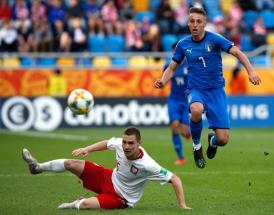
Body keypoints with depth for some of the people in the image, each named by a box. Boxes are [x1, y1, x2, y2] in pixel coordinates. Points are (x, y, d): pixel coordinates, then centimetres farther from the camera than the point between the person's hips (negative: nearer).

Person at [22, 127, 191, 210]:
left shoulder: (147, 165, -35)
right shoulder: (119, 144, -19)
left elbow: (175, 179, -30)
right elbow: (107, 143, 6)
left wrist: (182, 205, -34)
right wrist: (87, 149, -5)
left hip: (120, 198, -5)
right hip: (109, 178, 5)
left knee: (85, 205, -28)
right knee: (72, 164, -3)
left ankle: (75, 205, 10)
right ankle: (38, 167, 22)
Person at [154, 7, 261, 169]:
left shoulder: (214, 39, -7)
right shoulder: (183, 44, 3)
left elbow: (237, 52, -13)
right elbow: (172, 68, 13)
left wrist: (251, 71, -29)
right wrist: (163, 81, -8)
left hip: (216, 90, -1)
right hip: (196, 90, 1)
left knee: (222, 140, -10)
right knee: (196, 110, -39)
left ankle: (213, 141, 33)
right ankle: (197, 146, -9)